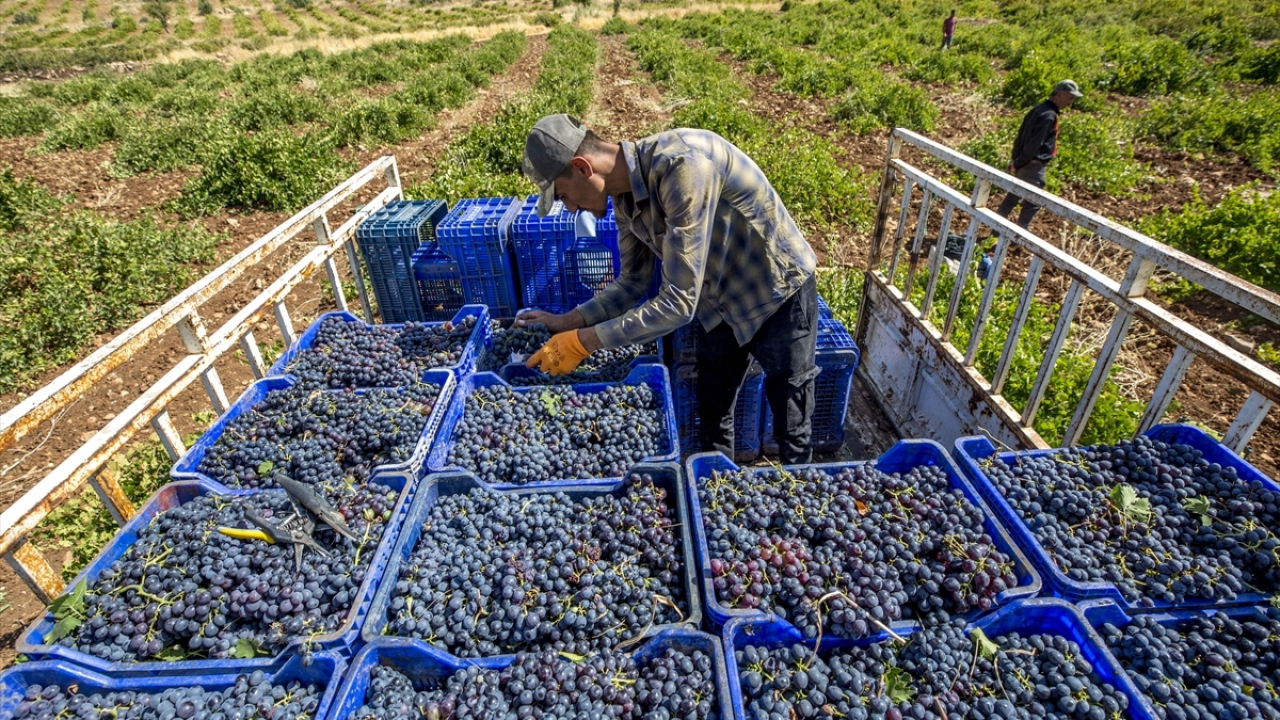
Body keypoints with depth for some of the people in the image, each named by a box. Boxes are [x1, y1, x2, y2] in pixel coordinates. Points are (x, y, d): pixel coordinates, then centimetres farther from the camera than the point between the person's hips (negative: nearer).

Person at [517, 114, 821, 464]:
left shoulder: (683, 164, -35)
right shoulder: (626, 194, -9)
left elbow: (679, 303, -36)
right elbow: (632, 284, 4)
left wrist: (581, 342, -30)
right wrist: (567, 322, -7)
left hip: (779, 296, -7)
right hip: (718, 303, 7)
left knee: (791, 433, 8)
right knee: (712, 420, 19)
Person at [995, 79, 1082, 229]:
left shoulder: (1038, 109, 12)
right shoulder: (1048, 115, -18)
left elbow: (1021, 136, 14)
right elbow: (1034, 144, -22)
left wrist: (1016, 160, 12)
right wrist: (1018, 163, -13)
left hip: (1024, 164, 10)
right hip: (1034, 166, -10)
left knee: (1013, 196, 17)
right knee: (1033, 203, -2)